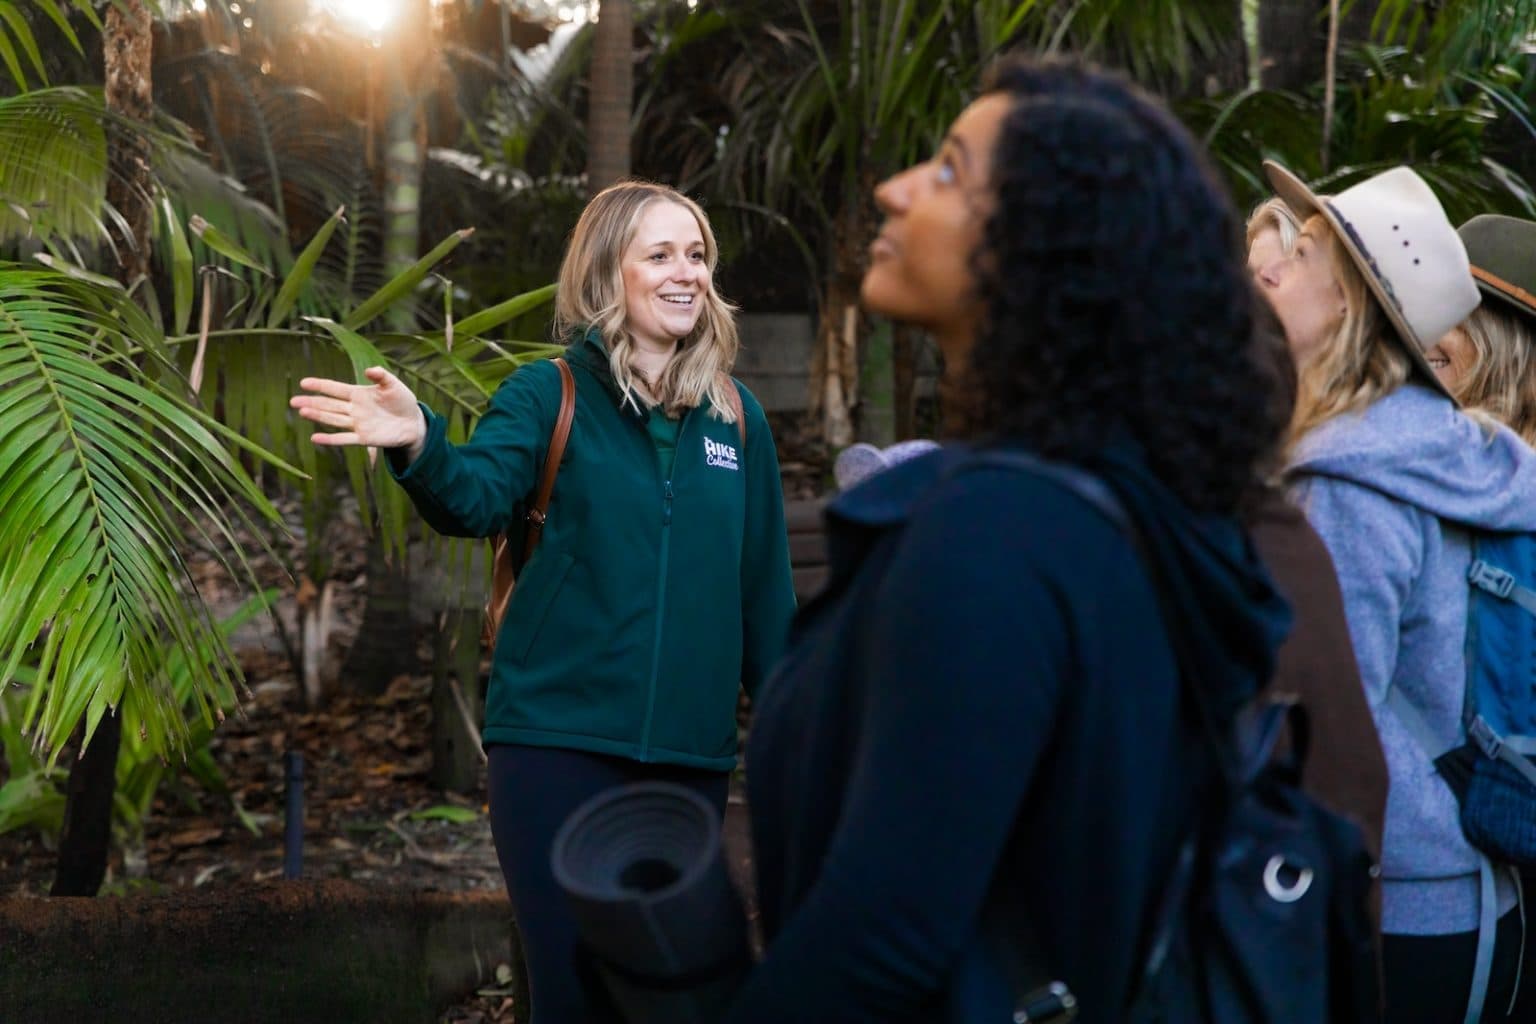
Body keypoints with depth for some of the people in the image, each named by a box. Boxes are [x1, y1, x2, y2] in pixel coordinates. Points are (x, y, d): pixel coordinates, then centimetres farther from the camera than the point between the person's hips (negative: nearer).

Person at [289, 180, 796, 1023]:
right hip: (559, 744, -3)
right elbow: (478, 497, -20)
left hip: (690, 757, 4)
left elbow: (765, 595, 12)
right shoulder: (548, 394, -2)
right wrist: (420, 446, -41)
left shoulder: (735, 417, 8)